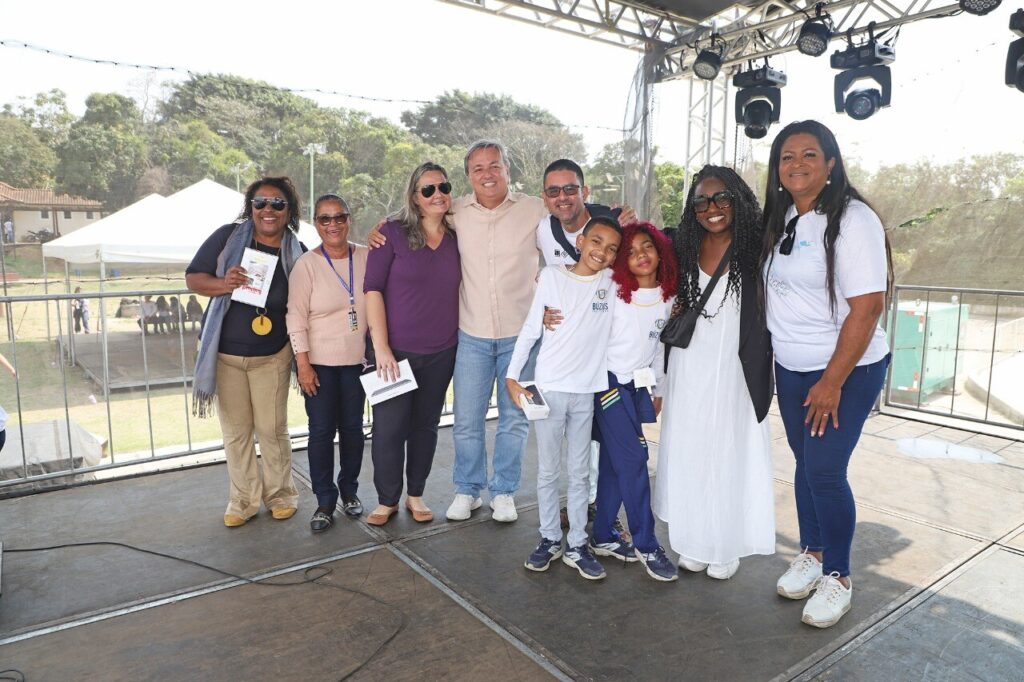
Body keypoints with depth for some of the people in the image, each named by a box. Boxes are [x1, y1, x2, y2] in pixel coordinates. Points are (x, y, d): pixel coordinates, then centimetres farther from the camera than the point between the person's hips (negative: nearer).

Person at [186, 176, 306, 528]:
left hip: (272, 356, 0)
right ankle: (244, 499, 24)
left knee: (272, 429, 5)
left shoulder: (297, 254, -3)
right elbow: (193, 278, -3)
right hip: (225, 353, 1)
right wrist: (224, 284, -23)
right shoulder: (228, 236, -5)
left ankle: (280, 494, 24)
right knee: (236, 430, 9)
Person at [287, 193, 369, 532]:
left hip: (356, 360, 2)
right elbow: (296, 318, -7)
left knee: (352, 427, 11)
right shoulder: (306, 264, -7)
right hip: (319, 362, -2)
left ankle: (349, 490, 30)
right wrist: (303, 364, -11)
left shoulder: (366, 257, 0)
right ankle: (325, 501, 17)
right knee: (321, 431, 3)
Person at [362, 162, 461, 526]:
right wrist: (381, 346, -14)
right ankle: (387, 499, 21)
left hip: (441, 352, 3)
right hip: (395, 351, -3)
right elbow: (373, 289, -8)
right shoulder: (393, 233, -6)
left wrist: (461, 340, 5)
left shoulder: (457, 239, 5)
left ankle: (415, 494, 30)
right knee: (388, 428, 1)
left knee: (426, 425, 13)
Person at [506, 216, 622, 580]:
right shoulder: (552, 276, -2)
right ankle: (549, 539, 24)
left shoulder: (614, 282, 2)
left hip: (588, 391, 2)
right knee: (547, 471, 9)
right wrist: (512, 376, -3)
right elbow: (530, 329, 1)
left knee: (580, 473, 10)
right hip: (549, 389, -1)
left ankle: (577, 545, 21)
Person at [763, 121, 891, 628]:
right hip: (791, 367, 6)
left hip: (847, 369, -6)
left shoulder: (853, 220, -15)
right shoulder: (780, 220, 5)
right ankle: (810, 554, 32)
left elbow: (867, 307, -19)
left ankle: (838, 577, 16)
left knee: (825, 471, -5)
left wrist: (832, 383, -19)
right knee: (805, 463, 14)